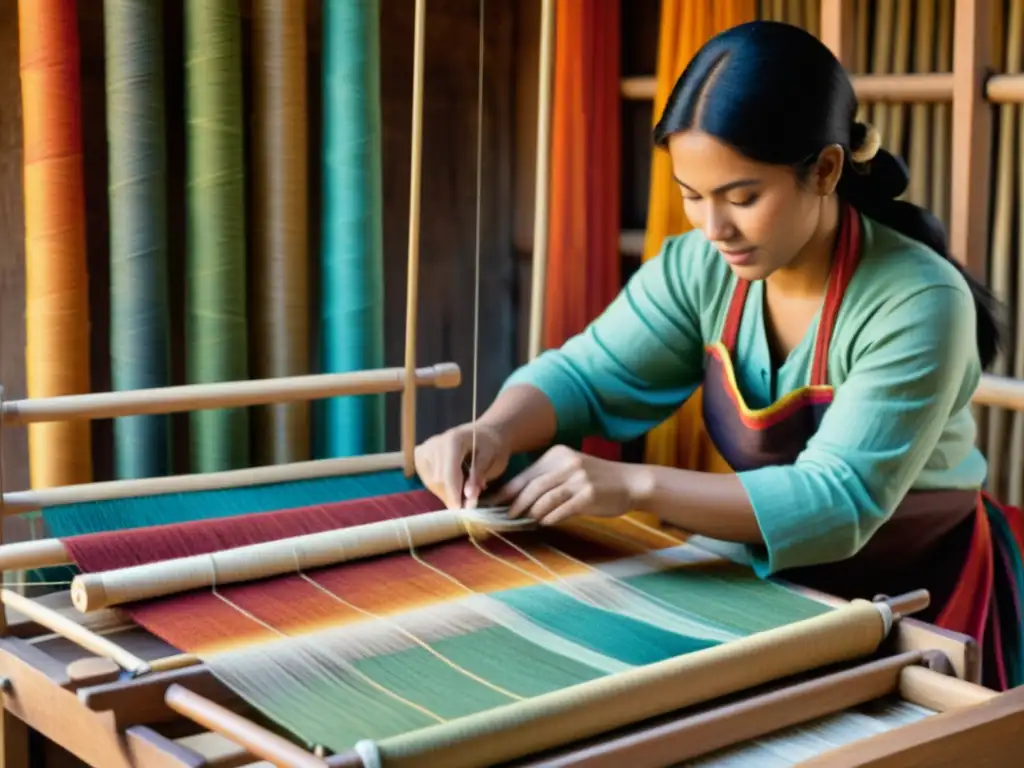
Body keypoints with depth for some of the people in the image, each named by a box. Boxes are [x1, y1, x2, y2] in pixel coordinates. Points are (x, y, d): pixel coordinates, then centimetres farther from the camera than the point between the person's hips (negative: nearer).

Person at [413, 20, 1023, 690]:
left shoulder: (919, 304, -26)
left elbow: (838, 502, -32)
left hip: (923, 595, -4)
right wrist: (493, 432, -28)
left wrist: (637, 485, -43)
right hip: (781, 579, 5)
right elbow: (585, 375, -5)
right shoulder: (702, 267, -10)